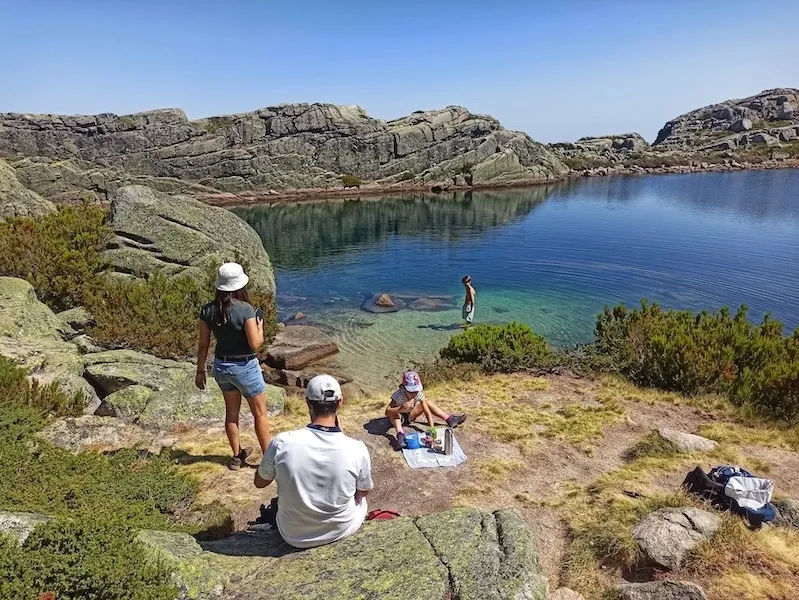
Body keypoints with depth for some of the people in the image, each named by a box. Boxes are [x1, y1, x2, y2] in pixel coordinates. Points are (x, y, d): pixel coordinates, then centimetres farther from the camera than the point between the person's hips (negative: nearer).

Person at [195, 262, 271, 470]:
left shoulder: (208, 311, -6)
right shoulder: (245, 309, -22)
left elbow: (203, 345, 0)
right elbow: (255, 344, -21)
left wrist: (200, 371, 11)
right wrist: (260, 325, -3)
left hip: (221, 366, 6)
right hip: (245, 367, -5)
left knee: (231, 412, 21)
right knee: (260, 413, 12)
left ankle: (237, 455, 36)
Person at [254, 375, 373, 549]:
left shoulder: (282, 443, -25)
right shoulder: (357, 449, -25)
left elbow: (260, 482, -5)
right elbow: (363, 493, -4)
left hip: (293, 536, 1)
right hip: (342, 530, 0)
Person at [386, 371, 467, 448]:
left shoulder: (419, 393, -22)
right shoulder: (399, 395, -34)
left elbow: (427, 411, -24)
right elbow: (387, 411, -43)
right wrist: (401, 408, -59)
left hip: (409, 416, 5)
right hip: (397, 417, -5)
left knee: (427, 402, -6)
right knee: (394, 411, -37)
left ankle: (449, 419, -4)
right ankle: (400, 434, -51)